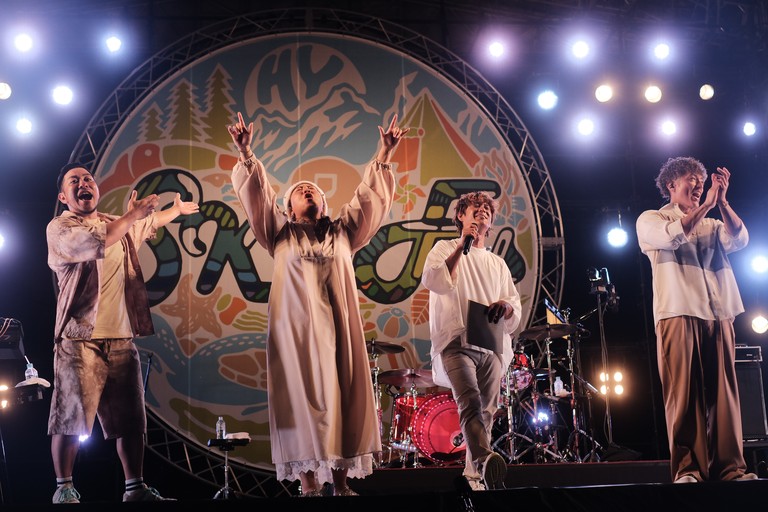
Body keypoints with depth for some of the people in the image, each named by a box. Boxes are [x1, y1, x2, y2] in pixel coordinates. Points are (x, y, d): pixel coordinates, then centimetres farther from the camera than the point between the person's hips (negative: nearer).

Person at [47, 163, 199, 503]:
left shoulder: (119, 225, 21)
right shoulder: (58, 227, -1)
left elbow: (150, 223, 42)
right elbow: (94, 242, -20)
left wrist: (177, 210, 56)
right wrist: (133, 214, -12)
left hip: (121, 338, 6)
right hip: (80, 338, -6)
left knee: (130, 420, 5)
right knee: (70, 417, -8)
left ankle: (135, 488, 13)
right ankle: (64, 489, 3)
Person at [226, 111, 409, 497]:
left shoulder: (343, 231, 20)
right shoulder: (280, 233, 15)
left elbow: (370, 196, 14)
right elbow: (257, 194, 4)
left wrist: (384, 156, 4)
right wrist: (246, 155, -9)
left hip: (338, 327, 2)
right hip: (296, 327, -2)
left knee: (343, 397, -2)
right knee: (302, 399, -6)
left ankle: (342, 482, 2)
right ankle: (308, 484, -4)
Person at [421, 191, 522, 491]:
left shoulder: (498, 264, 26)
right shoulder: (446, 249, 14)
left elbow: (516, 309, 19)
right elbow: (434, 281, -8)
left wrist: (505, 306, -5)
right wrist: (463, 245, -6)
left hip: (492, 346, 6)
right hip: (456, 342, -5)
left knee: (486, 412, 2)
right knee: (470, 402, -26)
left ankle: (474, 472, 14)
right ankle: (486, 461, -46)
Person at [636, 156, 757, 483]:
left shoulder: (712, 225, 26)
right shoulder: (650, 219, 13)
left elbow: (739, 240, 6)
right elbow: (672, 236, -9)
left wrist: (722, 202, -3)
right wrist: (706, 205, -3)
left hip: (719, 316, 4)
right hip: (678, 313, -4)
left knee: (723, 392, -3)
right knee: (684, 393, -10)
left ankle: (730, 467, -5)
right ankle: (688, 469, -12)